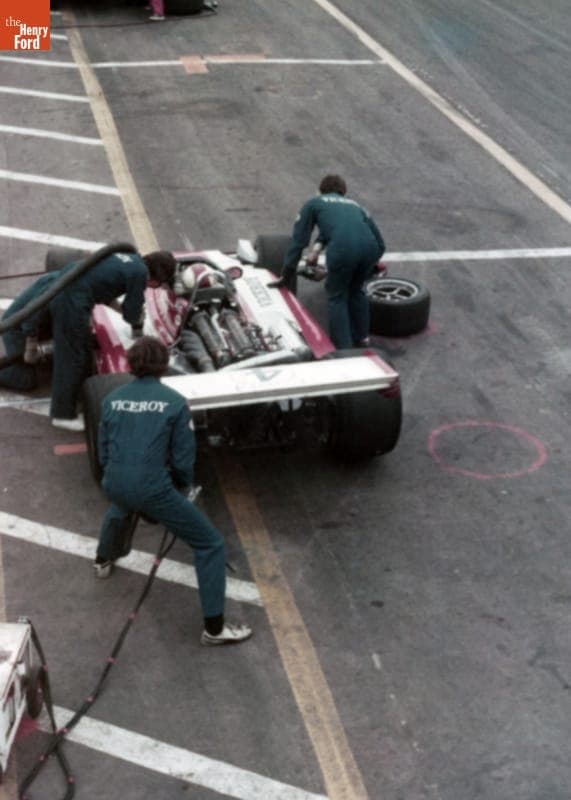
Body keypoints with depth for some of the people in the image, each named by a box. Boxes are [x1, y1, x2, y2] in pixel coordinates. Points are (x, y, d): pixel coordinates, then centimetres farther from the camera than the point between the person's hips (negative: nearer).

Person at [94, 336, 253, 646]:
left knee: (118, 509, 44)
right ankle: (214, 628, 6)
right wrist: (182, 487, 16)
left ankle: (102, 561, 67)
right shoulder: (175, 402, -5)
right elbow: (184, 458, -4)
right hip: (154, 490, -5)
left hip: (114, 486, 5)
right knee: (210, 544, 7)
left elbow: (104, 452, 12)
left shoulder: (112, 399, 5)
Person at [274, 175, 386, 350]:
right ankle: (361, 338, 36)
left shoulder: (314, 203, 29)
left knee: (337, 297, 16)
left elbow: (298, 240, 25)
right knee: (356, 290, 29)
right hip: (369, 247, 4)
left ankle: (343, 348, 10)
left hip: (342, 249, -4)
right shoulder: (354, 205, 38)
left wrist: (286, 275, 29)